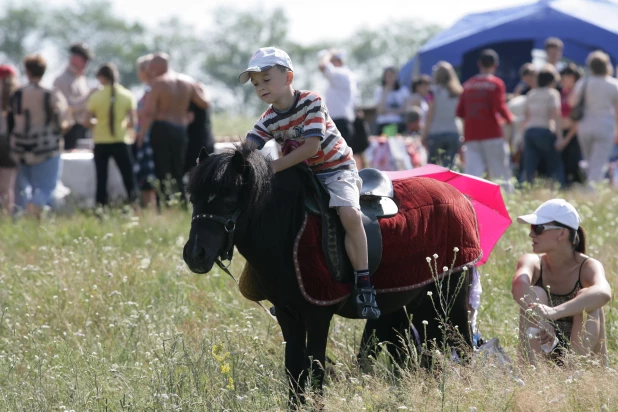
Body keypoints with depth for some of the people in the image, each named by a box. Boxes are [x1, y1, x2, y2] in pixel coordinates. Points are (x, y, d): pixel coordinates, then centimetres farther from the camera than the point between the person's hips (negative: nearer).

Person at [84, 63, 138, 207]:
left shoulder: (95, 97, -5)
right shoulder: (127, 96, -3)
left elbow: (87, 122, -6)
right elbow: (133, 122, -5)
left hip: (101, 142, 0)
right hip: (120, 141, 0)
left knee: (101, 179, 7)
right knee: (129, 178, 4)